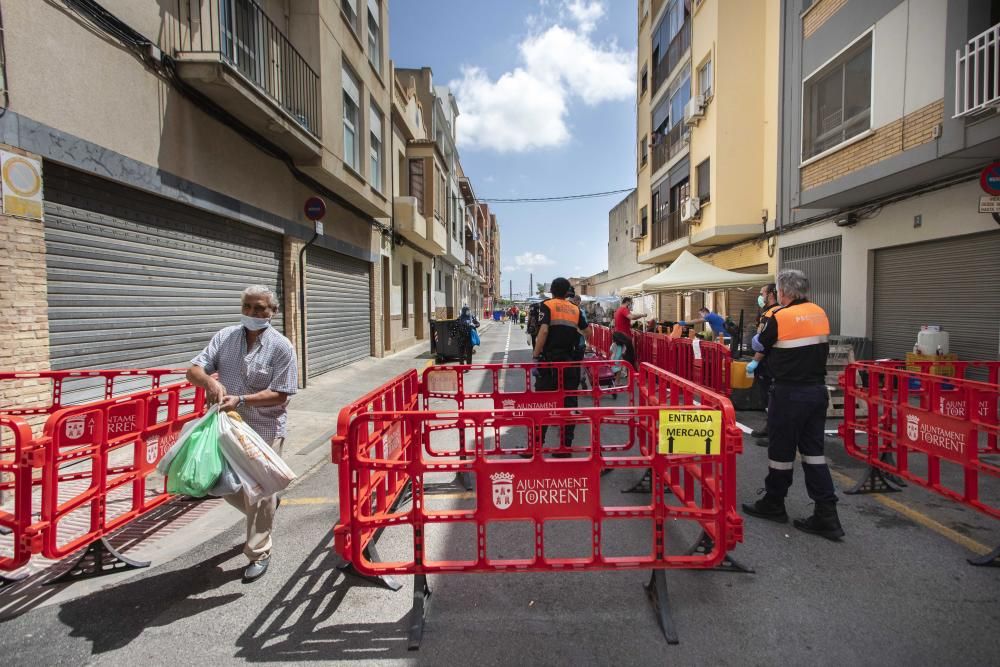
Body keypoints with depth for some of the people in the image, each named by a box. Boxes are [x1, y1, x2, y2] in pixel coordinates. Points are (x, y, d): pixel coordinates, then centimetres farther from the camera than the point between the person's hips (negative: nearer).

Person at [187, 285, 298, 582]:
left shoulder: (281, 346, -10)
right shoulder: (224, 337, 3)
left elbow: (279, 394, -14)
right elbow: (194, 370, -1)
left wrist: (241, 400, -26)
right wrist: (210, 381, -23)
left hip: (264, 430, -5)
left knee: (259, 494, 4)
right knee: (229, 488, 18)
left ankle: (259, 554, 25)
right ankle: (264, 511, 49)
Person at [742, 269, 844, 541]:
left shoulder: (780, 317, -14)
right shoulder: (820, 314, 5)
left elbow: (760, 346, 0)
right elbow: (822, 349, 15)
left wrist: (762, 332, 21)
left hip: (790, 393, -6)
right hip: (817, 390, 6)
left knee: (781, 449, 8)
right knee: (813, 450, 12)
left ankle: (774, 504, 24)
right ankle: (827, 515, 12)